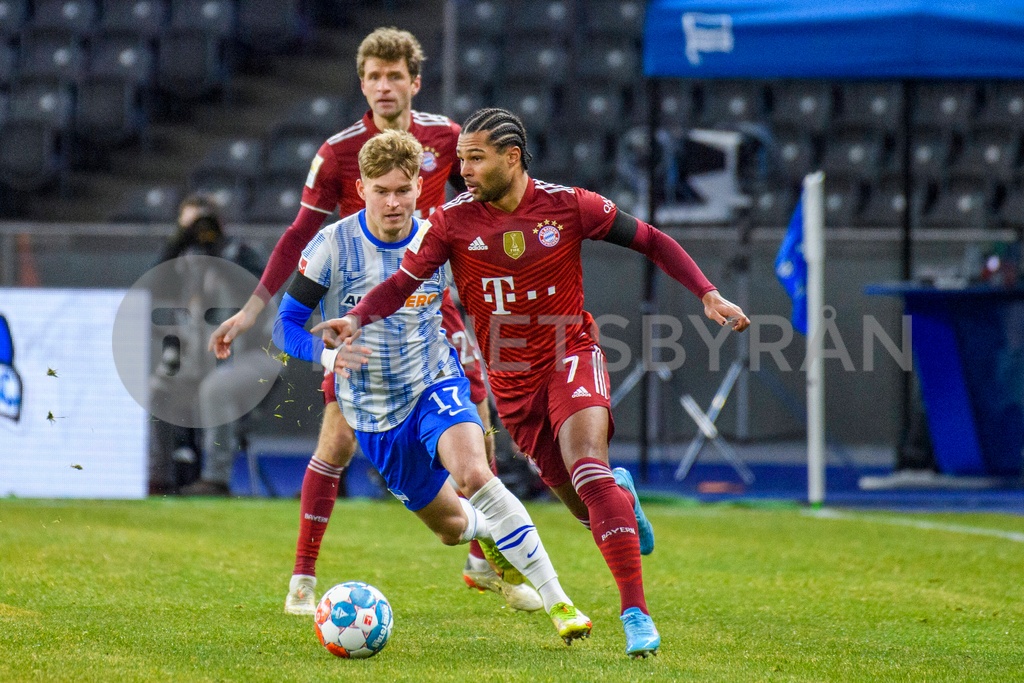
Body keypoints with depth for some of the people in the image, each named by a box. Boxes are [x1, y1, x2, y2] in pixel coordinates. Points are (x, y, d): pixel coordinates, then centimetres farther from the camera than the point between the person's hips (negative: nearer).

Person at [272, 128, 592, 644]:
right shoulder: (332, 247, -13)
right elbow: (285, 325, -10)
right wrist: (328, 354, -29)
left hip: (435, 387, -1)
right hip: (373, 414, 1)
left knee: (475, 475, -30)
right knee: (450, 526, 9)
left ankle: (557, 600, -27)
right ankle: (489, 529, 49)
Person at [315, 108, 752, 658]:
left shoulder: (567, 205, -11)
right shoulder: (452, 221, -8)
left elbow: (650, 242, 0)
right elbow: (401, 283, -8)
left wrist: (708, 295, -8)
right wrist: (355, 320, -27)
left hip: (571, 355, -3)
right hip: (511, 379, 3)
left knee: (587, 470, -28)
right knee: (589, 509, 7)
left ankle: (635, 611, -25)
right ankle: (621, 493, 47)